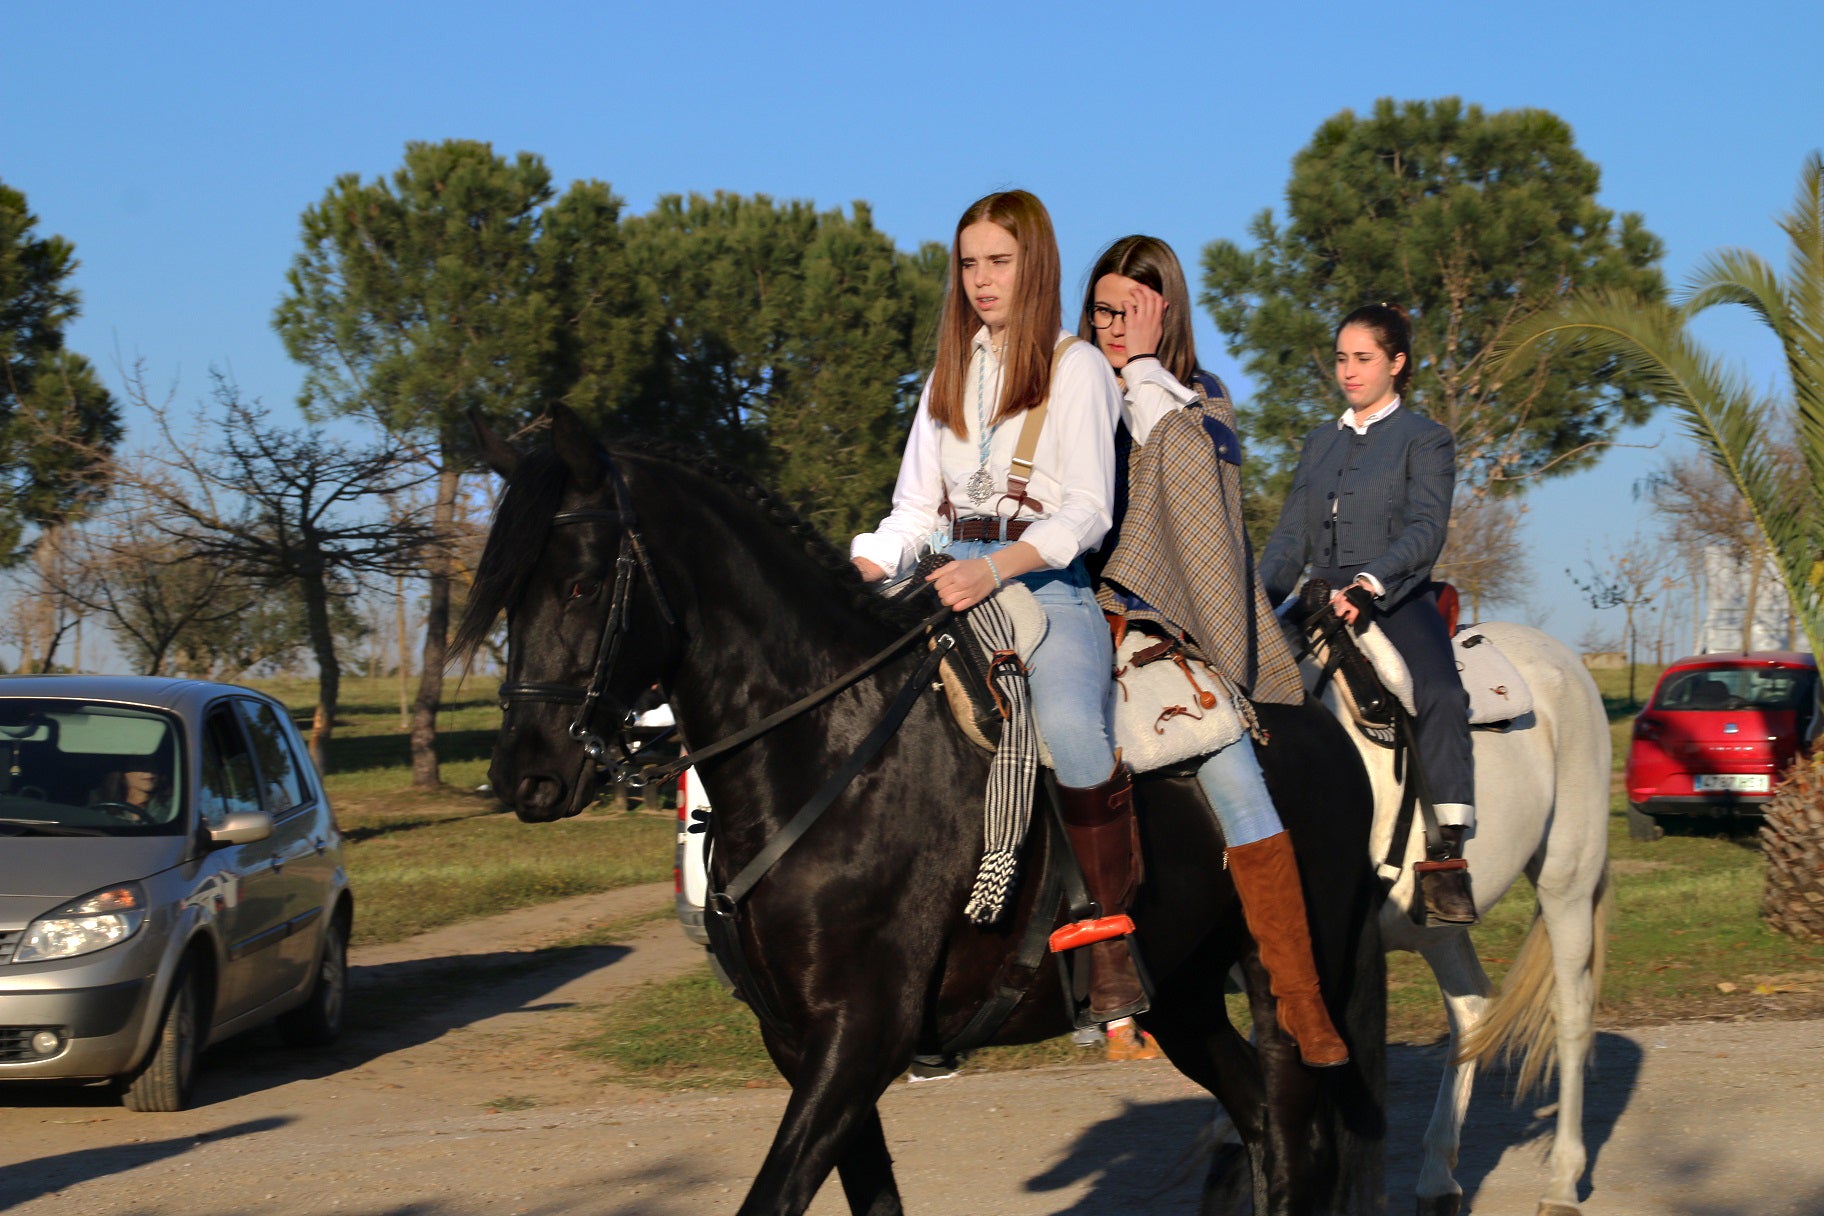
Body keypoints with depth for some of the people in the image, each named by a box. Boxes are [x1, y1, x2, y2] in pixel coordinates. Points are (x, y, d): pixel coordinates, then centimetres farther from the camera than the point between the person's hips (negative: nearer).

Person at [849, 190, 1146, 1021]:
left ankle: (1111, 939, -22)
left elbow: (1087, 510, -8)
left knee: (1071, 728, -33)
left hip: (1047, 581, -6)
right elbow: (917, 510, 17)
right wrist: (853, 572, -3)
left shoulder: (1076, 368, 3)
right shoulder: (950, 375, 21)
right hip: (951, 579, 6)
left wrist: (993, 570, -24)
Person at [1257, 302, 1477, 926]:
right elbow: (1291, 536, 18)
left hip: (1399, 600, -6)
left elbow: (1426, 528, -10)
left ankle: (1447, 857, -35)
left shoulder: (1425, 439, 5)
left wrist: (1370, 583, -26)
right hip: (1323, 603, 6)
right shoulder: (1318, 444, 23)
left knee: (1440, 693, -32)